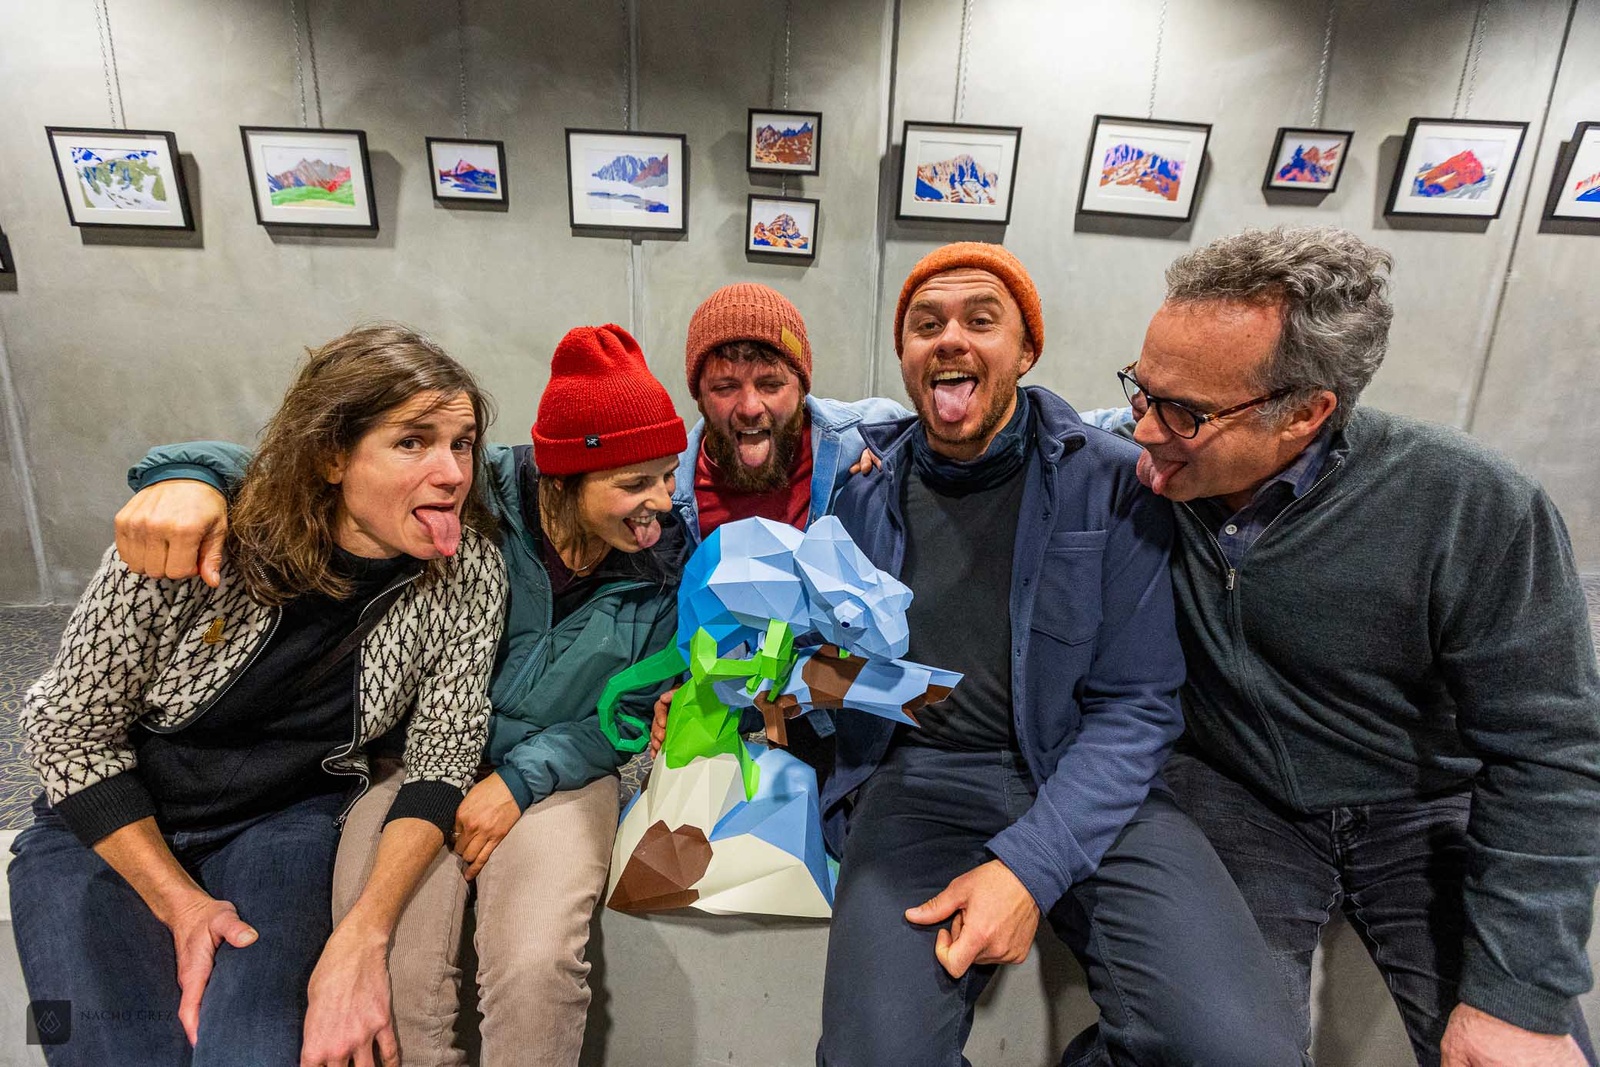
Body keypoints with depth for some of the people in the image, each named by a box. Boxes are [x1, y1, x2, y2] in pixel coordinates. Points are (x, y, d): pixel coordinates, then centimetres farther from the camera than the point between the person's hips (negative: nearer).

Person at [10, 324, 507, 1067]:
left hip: (285, 821, 0)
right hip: (109, 825, 0)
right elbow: (71, 729, -10)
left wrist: (362, 937, -24)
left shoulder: (469, 575, -18)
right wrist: (182, 905, -14)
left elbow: (441, 762, -12)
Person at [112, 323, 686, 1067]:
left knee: (536, 967, -23)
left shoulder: (667, 556, -8)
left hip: (555, 774, 1)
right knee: (390, 975, -19)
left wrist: (521, 779, -12)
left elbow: (639, 707, -1)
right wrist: (192, 475, -32)